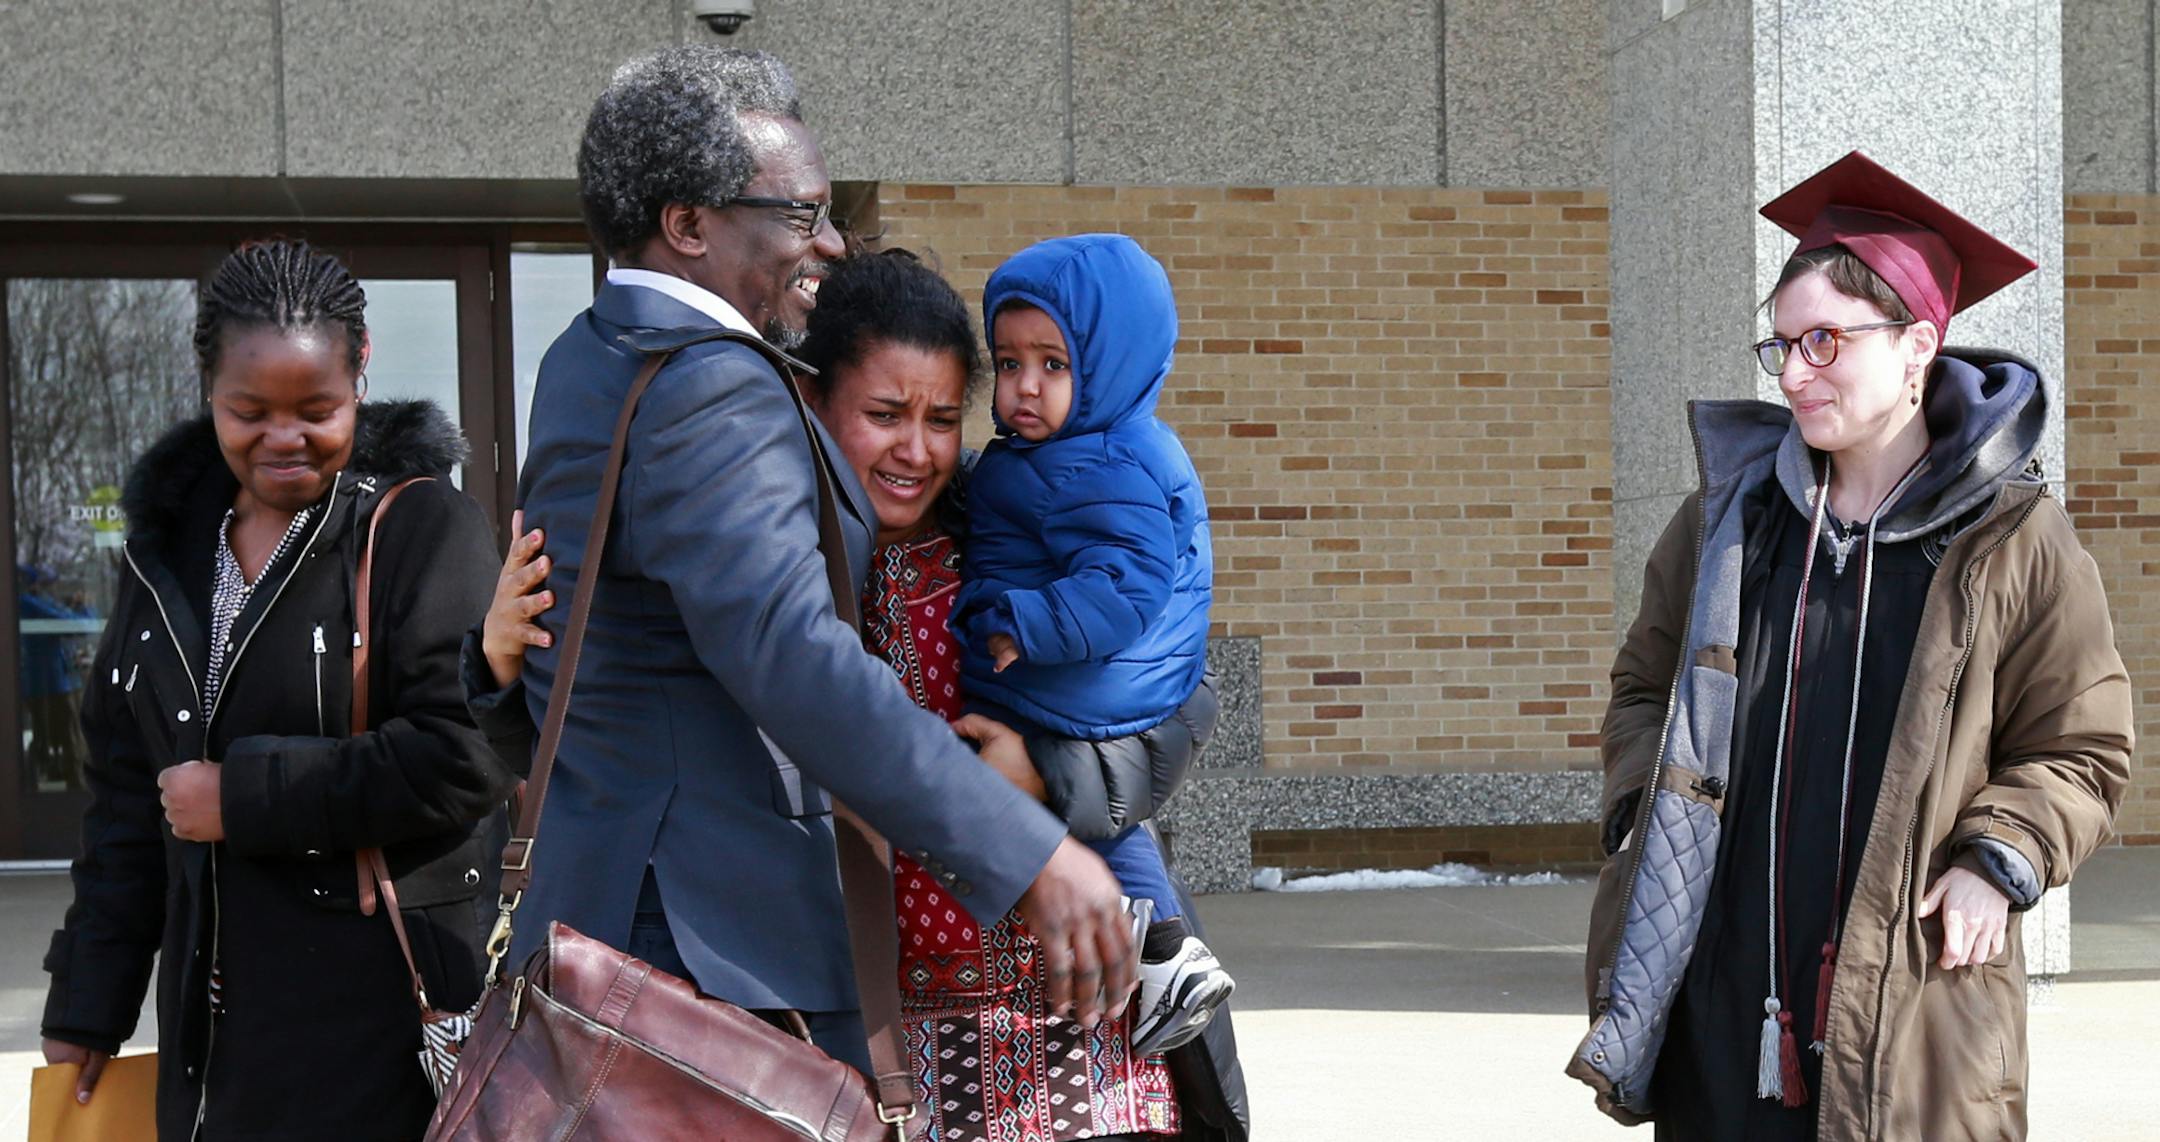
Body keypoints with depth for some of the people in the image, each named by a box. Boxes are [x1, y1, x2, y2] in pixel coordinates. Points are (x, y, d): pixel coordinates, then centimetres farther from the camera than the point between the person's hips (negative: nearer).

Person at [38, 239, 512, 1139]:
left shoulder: (422, 527, -7)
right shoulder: (170, 543, 12)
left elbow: (470, 755, -18)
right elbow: (126, 790, 17)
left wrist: (248, 795, -15)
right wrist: (91, 994, 15)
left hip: (385, 1015, -6)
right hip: (212, 1015, 6)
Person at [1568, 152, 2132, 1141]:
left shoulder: (2012, 539, -1)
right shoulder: (1730, 514, 10)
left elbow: (2081, 751, 4)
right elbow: (1646, 682, 21)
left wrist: (2000, 860, -11)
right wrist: (1642, 804, 4)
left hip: (1914, 990, -3)